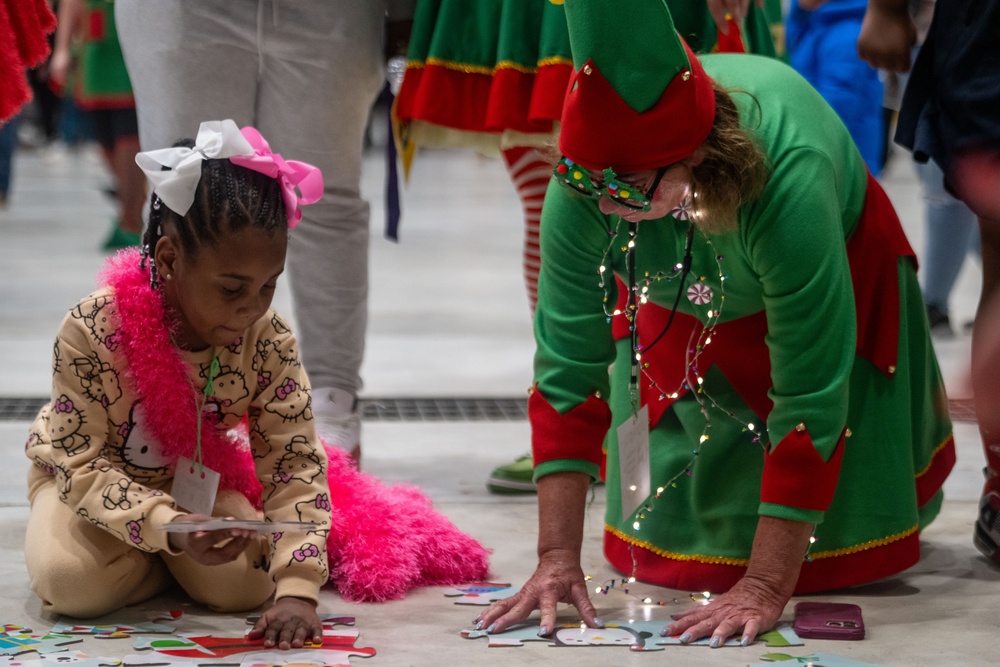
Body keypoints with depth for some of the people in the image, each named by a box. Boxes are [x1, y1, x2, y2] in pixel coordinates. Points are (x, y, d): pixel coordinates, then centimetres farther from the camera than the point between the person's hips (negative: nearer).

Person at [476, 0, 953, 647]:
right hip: (678, 305, 3)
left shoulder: (787, 181, -47)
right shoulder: (580, 190, -37)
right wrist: (558, 559, -34)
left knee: (840, 549, 4)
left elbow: (810, 399, -42)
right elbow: (567, 368, -29)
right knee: (668, 542, 4)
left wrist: (765, 588, -42)